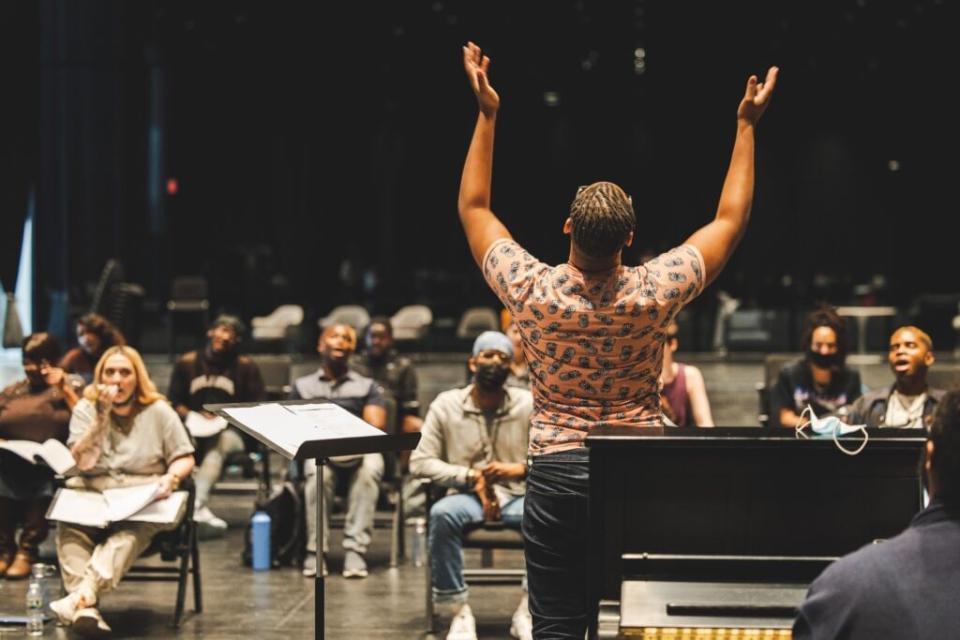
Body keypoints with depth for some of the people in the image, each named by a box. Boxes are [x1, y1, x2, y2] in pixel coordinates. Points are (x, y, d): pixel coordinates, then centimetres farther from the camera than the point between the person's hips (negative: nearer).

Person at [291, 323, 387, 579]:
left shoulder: (367, 386, 21)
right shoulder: (302, 386, 21)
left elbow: (376, 426, 5)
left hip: (359, 452, 0)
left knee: (369, 468, -37)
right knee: (318, 471, -37)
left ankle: (355, 550, -41)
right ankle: (315, 551, -35)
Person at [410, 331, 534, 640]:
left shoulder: (529, 404, 1)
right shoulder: (446, 405, 0)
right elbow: (419, 462, -3)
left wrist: (521, 469, -21)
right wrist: (470, 476, -14)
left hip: (517, 496, 1)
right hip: (466, 496, -1)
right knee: (442, 514, -36)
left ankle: (528, 610, -16)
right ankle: (459, 611, -24)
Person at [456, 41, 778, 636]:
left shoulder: (533, 291, -10)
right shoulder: (655, 292, -10)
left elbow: (474, 208, 5)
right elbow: (730, 220, 4)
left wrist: (487, 115, 7)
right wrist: (747, 127, 10)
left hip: (557, 475, 0)